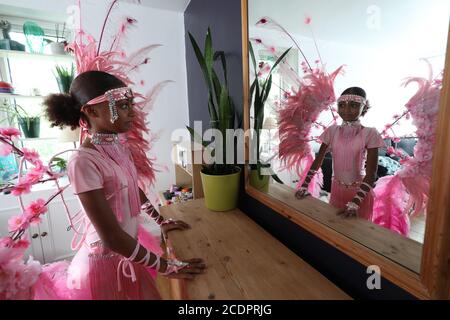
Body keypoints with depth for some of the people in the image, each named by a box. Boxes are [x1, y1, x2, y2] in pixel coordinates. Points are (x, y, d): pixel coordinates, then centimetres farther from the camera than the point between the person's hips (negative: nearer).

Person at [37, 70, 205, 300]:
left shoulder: (119, 145, -4)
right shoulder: (84, 161, -28)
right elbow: (111, 237, -27)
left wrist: (162, 221, 13)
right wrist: (167, 267, -21)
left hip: (129, 248, 7)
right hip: (106, 262, -6)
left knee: (143, 293, 27)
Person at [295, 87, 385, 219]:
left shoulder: (369, 133, -13)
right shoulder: (332, 131, -4)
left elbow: (371, 174, -16)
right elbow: (318, 161, -1)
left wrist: (355, 202, -26)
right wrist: (304, 186, -9)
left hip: (359, 191, -3)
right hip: (336, 190, 3)